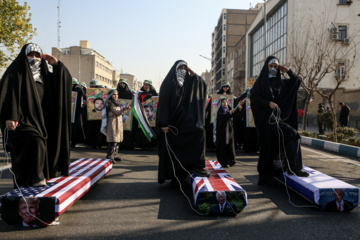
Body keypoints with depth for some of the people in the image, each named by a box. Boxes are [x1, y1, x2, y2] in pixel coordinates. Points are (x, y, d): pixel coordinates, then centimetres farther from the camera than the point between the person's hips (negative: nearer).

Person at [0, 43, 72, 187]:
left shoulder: (44, 76, 17)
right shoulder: (15, 73, 0)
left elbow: (65, 79, 15)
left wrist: (56, 64, 1)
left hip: (39, 121, 7)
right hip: (21, 120, -6)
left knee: (39, 146, 5)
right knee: (35, 144, -24)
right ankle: (32, 178, -14)